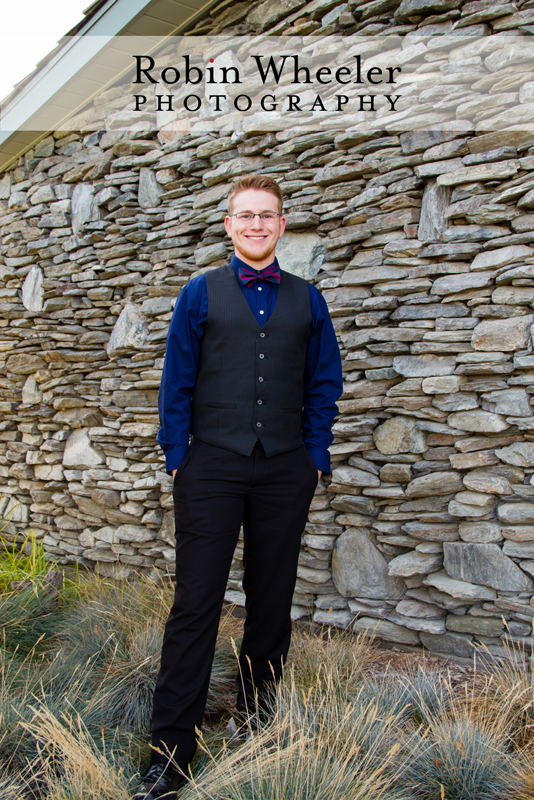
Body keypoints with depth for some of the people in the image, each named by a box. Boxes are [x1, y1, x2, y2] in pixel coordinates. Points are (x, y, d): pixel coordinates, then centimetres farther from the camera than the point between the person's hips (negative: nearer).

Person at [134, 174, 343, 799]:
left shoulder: (307, 300, 10)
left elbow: (324, 383, 10)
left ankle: (257, 717, 32)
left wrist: (316, 456, 3)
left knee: (273, 600, 12)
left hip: (286, 471, 2)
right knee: (195, 605, -1)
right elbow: (177, 381, 4)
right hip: (213, 466, -2)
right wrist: (176, 458, -1)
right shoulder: (200, 294, 6)